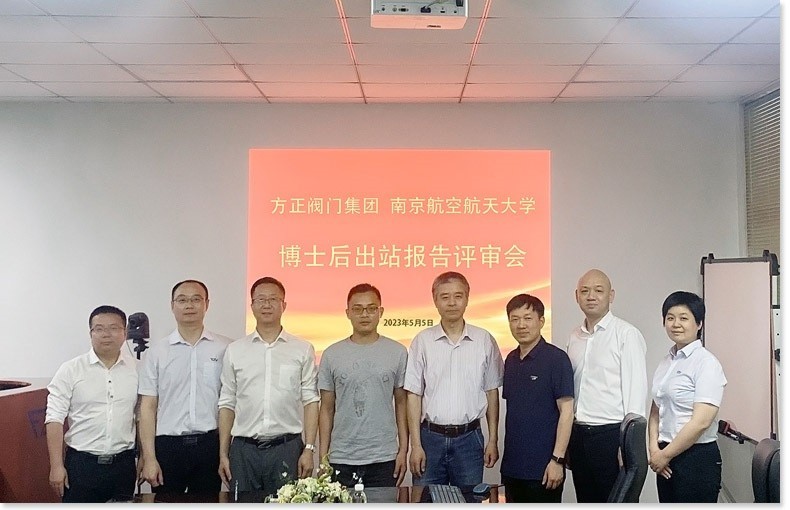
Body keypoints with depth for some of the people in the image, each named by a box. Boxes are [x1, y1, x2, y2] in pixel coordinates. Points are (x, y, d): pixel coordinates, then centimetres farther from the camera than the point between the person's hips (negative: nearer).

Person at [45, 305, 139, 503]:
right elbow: (55, 419, -4)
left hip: (123, 463, 2)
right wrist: (56, 466, -8)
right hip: (81, 463, -2)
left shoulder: (137, 369, 3)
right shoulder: (70, 370, -3)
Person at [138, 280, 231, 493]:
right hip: (168, 444, 0)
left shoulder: (225, 348, 2)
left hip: (209, 444, 0)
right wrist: (149, 458, -3)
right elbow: (148, 407, 3)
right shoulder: (157, 352, 5)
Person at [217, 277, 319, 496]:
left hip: (287, 447, -1)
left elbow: (310, 402, 2)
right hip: (244, 448, 1)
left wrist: (309, 449, -5)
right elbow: (227, 405, 9)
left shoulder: (302, 350, 3)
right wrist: (223, 453, 5)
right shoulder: (234, 350, 7)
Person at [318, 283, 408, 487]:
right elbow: (327, 409, 7)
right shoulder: (332, 355, 4)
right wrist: (323, 456, 3)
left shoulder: (397, 352, 2)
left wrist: (403, 450, 1)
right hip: (341, 459, 1)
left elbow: (401, 404, 6)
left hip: (384, 458, 0)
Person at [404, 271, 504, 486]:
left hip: (469, 438, 0)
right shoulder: (422, 341, -1)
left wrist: (493, 440, 4)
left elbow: (491, 392, 7)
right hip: (431, 437, 0)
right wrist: (416, 445, -4)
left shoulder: (484, 341, 1)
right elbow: (414, 395, 0)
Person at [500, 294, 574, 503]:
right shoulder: (511, 360, 10)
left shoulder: (556, 358, -10)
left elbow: (566, 411, -13)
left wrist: (557, 459, -17)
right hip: (512, 464, 6)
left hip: (543, 468, -6)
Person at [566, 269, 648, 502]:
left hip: (612, 433, -6)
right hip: (578, 435, 6)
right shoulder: (575, 337, 11)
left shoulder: (626, 334, -8)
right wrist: (567, 440, 12)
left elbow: (636, 389, -11)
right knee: (586, 501, 14)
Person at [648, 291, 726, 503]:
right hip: (667, 461, 7)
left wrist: (664, 455, -12)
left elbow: (702, 421, -18)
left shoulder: (706, 363, -11)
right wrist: (654, 449, -4)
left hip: (697, 459, -7)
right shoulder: (667, 362, 11)